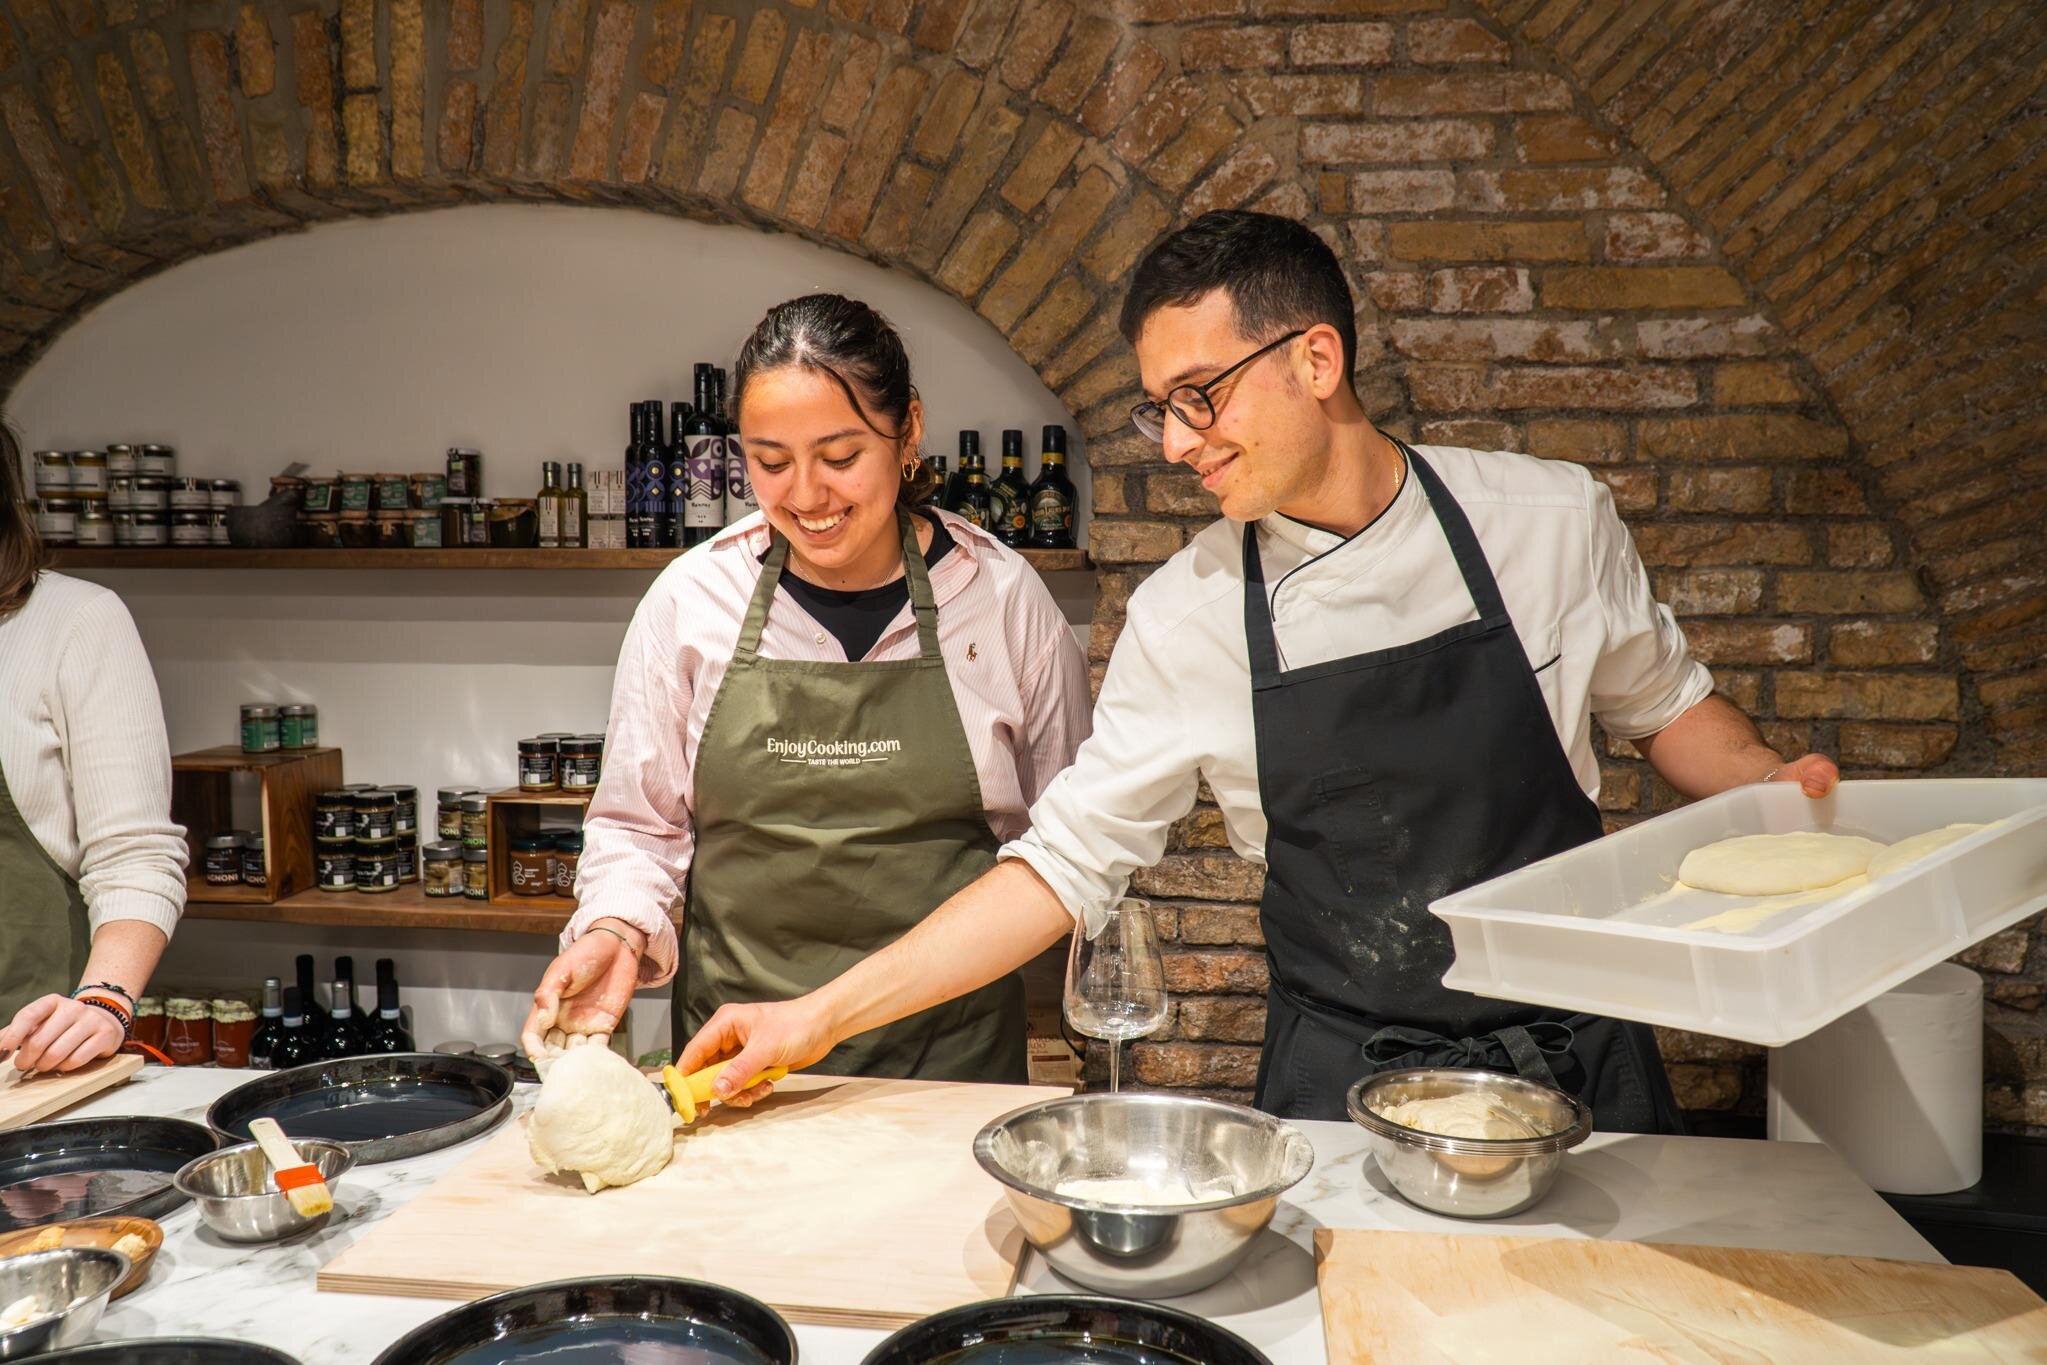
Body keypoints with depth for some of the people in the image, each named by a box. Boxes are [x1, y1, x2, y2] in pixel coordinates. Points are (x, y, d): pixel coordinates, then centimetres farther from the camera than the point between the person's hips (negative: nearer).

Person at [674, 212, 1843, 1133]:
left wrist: (1777, 787, -12)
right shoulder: (1187, 615, -9)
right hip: (1342, 1087, -1)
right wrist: (822, 1016, -11)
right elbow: (1068, 861, -6)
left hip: (1579, 1065, 1)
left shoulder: (1550, 520, -8)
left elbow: (1664, 703, 9)